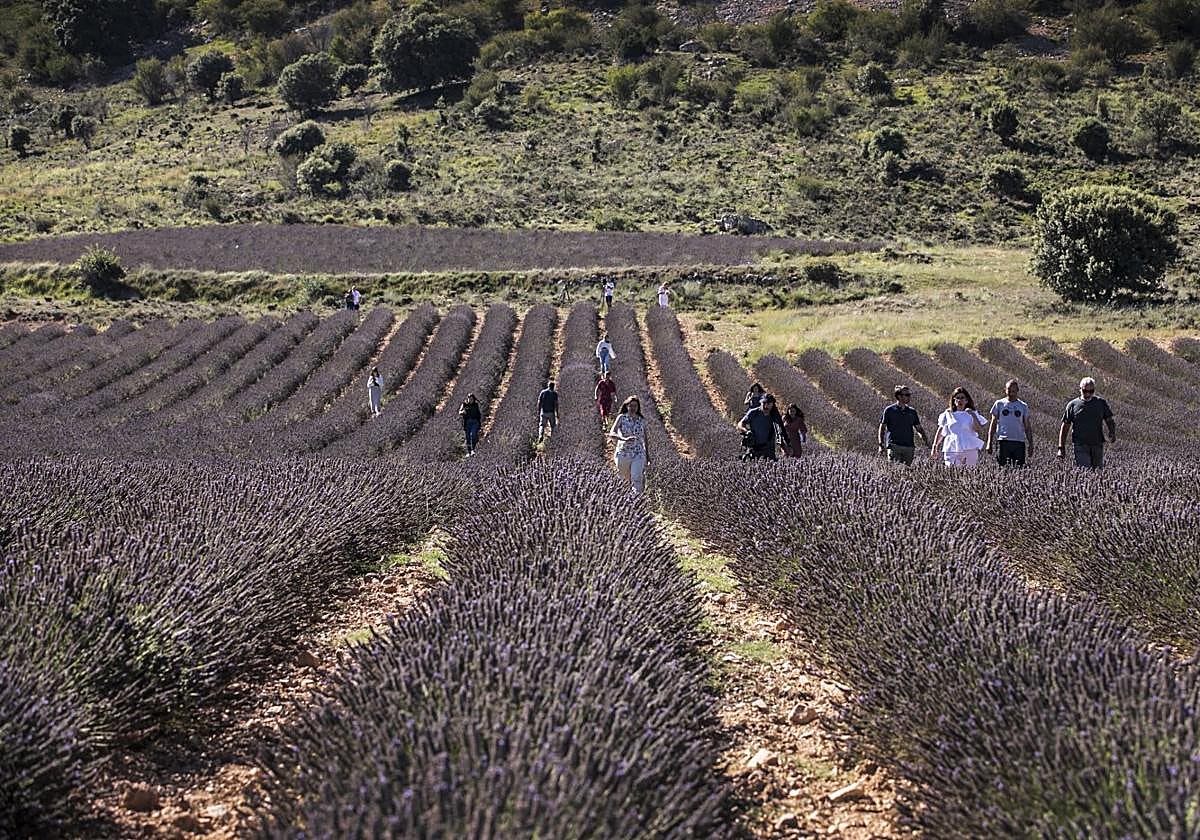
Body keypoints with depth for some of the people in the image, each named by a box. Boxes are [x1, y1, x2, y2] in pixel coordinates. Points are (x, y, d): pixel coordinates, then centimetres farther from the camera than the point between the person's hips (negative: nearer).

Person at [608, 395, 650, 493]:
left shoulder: (642, 421, 0)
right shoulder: (621, 418, -6)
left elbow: (645, 440, 10)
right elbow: (612, 433, -20)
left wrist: (648, 458, 13)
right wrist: (625, 439, -38)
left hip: (638, 454, -1)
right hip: (623, 454, 1)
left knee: (636, 479, -19)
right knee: (627, 478, 21)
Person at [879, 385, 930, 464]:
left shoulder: (912, 411, 14)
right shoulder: (889, 410, 2)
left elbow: (918, 428, 18)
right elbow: (882, 428, 4)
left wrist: (925, 439, 3)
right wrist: (881, 445, -4)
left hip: (909, 447, 4)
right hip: (894, 446, -4)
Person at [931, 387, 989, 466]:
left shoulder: (972, 414, 9)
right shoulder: (948, 414, 10)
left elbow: (980, 430, -3)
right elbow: (940, 432, 16)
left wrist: (973, 416, -10)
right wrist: (934, 446, 13)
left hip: (970, 450, 0)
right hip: (951, 450, 0)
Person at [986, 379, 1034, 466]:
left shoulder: (1023, 406, 13)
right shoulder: (999, 404, 9)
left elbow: (1027, 427, 14)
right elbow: (993, 424, 9)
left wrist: (1030, 445, 7)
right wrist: (989, 443, 1)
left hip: (1019, 442, 2)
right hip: (1003, 442, -1)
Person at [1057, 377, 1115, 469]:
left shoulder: (1101, 403, 10)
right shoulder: (1073, 405, 5)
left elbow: (1109, 420, 14)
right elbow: (1065, 427, 6)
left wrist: (1112, 433, -9)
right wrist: (1061, 448, 0)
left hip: (1098, 445, 3)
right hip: (1080, 445, -3)